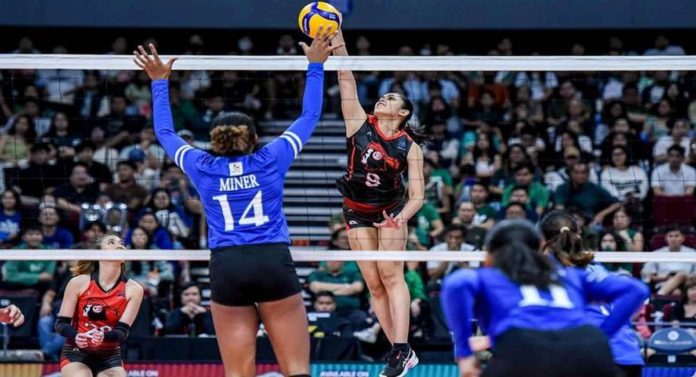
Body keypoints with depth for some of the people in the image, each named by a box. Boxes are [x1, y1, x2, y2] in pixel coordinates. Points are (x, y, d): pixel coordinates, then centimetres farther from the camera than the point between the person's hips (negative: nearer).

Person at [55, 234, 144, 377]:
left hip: (110, 357, 2)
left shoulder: (133, 289, -5)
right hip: (76, 354, -2)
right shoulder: (79, 282, -8)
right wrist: (76, 337, -28)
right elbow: (61, 323, -6)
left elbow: (123, 331, -9)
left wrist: (103, 336, -32)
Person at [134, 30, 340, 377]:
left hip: (226, 269, 1)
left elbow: (165, 133, 27)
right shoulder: (270, 160, 7)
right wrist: (315, 66, 30)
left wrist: (160, 83, 36)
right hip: (273, 262, -1)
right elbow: (309, 117, 19)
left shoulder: (203, 168, 10)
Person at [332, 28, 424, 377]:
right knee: (373, 284, 1)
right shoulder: (360, 124, -4)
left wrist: (402, 217, -30)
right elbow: (346, 79, -11)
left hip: (390, 210, -3)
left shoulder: (410, 147, -9)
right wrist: (336, 37, -19)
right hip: (357, 211, 3)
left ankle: (401, 349, -20)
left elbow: (417, 196, -10)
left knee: (391, 276, -15)